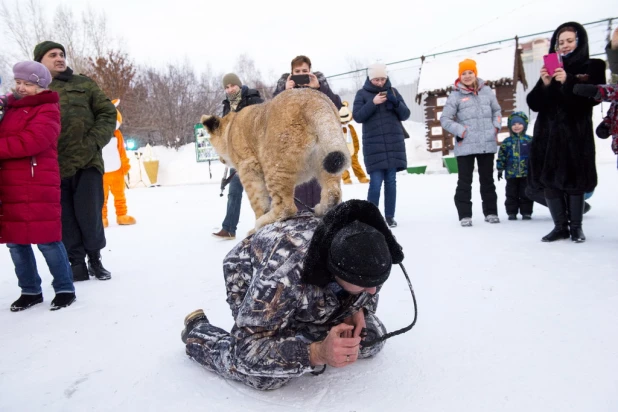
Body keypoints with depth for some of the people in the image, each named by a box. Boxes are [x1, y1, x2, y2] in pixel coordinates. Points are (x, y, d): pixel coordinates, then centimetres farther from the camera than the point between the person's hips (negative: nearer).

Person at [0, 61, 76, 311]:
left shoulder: (47, 111, -4)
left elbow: (29, 141, -18)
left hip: (37, 188, -7)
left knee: (47, 240, -5)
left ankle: (65, 289, 8)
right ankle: (30, 291, 22)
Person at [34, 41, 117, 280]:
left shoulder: (83, 84, 11)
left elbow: (108, 114, 6)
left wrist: (94, 141, -6)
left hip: (87, 162, -1)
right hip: (52, 167, 1)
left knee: (90, 215, -1)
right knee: (65, 219, 4)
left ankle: (95, 259, 20)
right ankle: (77, 263, 17)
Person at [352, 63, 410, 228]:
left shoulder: (393, 91, 10)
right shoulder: (362, 94, 4)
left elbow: (405, 115, 7)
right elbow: (357, 116, -5)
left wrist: (396, 102, -11)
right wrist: (373, 103, -16)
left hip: (394, 144, 3)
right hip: (373, 146, -2)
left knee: (391, 181, 4)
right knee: (376, 182, -8)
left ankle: (390, 216, 11)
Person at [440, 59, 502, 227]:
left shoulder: (486, 90, 7)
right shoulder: (455, 95, -4)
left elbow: (496, 110, 18)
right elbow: (445, 119, -5)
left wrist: (496, 127, 4)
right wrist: (461, 131, -14)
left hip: (487, 144, 4)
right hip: (465, 146, -3)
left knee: (487, 179, 13)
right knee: (464, 181, 1)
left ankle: (491, 212, 24)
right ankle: (465, 215, 7)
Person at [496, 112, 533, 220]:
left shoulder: (529, 140, 1)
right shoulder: (507, 142, 1)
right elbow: (501, 156, 4)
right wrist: (500, 169, 2)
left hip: (526, 173, -1)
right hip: (511, 174, 1)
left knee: (525, 194, 6)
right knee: (512, 194, 8)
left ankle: (526, 212, 15)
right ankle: (512, 212, 16)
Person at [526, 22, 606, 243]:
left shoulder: (592, 68, 8)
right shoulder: (550, 68, 16)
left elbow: (594, 97, -8)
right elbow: (534, 103, 7)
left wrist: (567, 82, -18)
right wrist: (544, 85, -10)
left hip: (576, 133, -3)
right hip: (548, 132, 3)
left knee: (574, 180, -3)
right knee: (549, 179, -1)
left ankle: (576, 226, 10)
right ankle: (560, 226, 8)